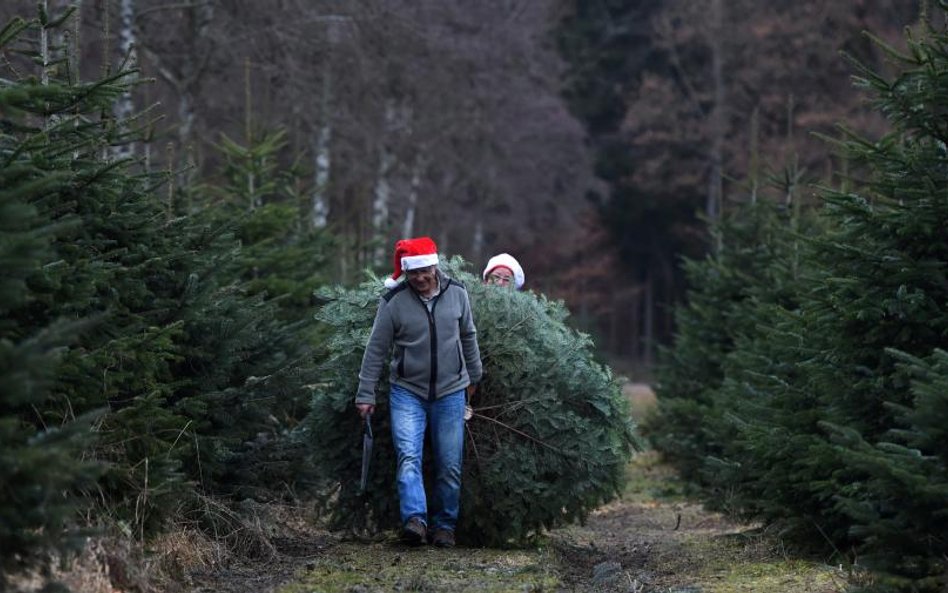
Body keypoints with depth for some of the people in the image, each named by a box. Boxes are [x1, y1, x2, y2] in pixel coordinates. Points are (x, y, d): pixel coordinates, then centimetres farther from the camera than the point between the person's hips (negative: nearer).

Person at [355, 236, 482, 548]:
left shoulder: (456, 293, -2)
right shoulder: (393, 301, -11)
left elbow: (468, 337, 14)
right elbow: (376, 350, -4)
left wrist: (473, 377, 22)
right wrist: (366, 395, -3)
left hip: (450, 393, 2)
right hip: (407, 391, -2)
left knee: (450, 466, 3)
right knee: (408, 456, -20)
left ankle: (444, 525, 15)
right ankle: (414, 519, -31)